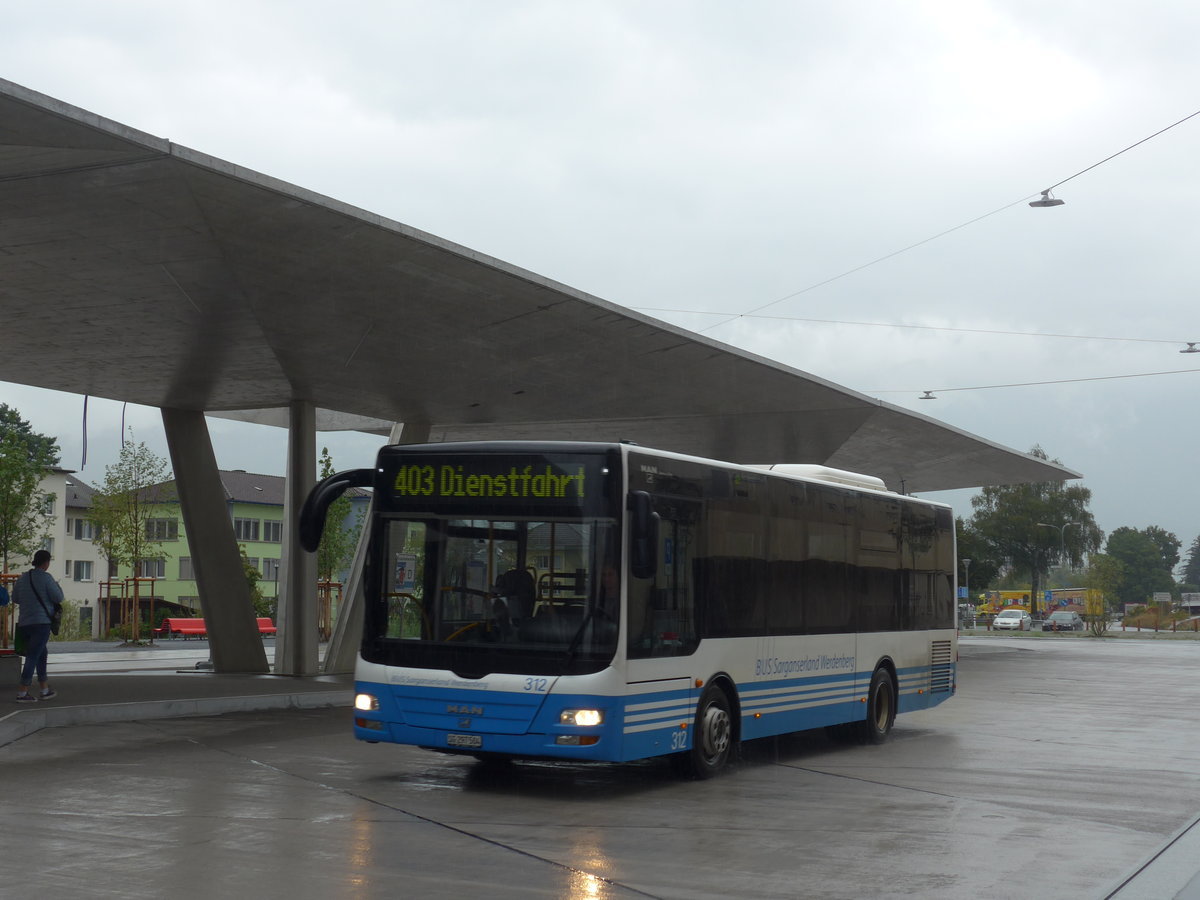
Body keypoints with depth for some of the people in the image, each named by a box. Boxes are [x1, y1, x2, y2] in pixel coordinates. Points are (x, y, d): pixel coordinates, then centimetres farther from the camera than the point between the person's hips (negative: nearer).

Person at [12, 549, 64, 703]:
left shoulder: (22, 578, 9)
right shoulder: (45, 578, -11)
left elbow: (15, 599, 18)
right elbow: (58, 598, -8)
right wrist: (57, 586, 10)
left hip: (24, 623, 7)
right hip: (41, 622, -7)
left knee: (41, 655, 18)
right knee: (33, 657, -6)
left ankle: (45, 690, 23)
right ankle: (22, 693, -8)